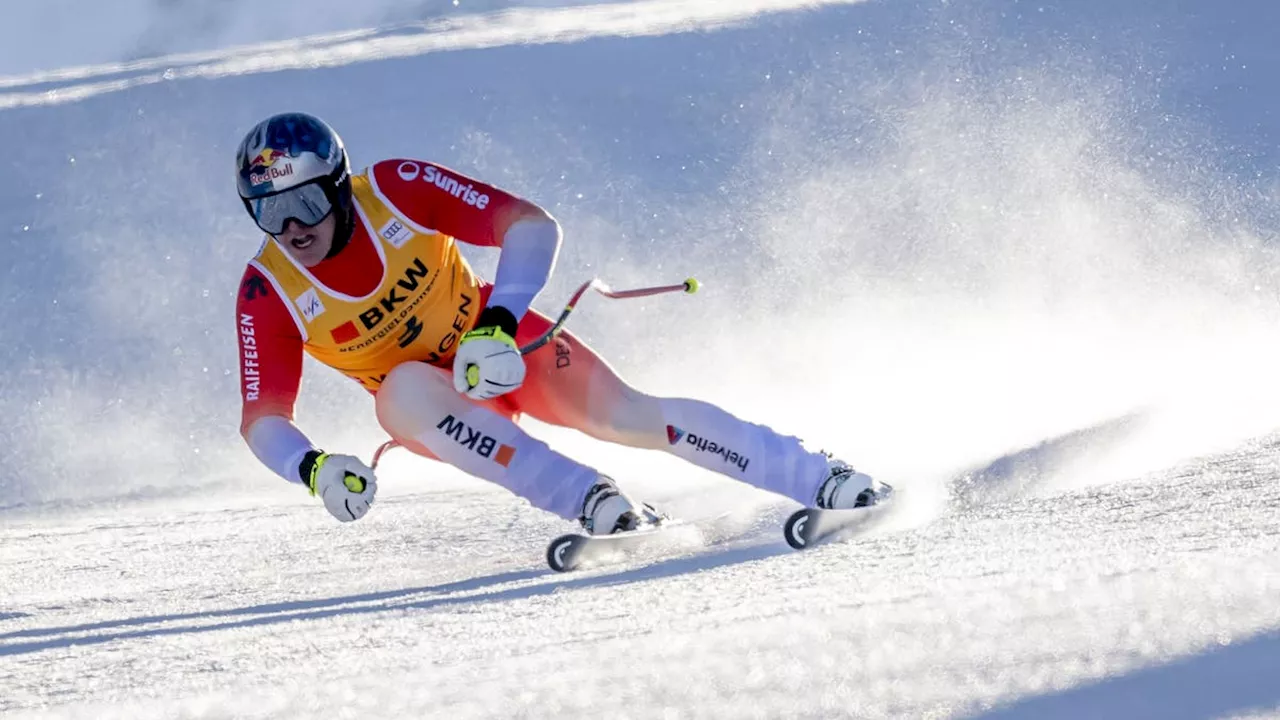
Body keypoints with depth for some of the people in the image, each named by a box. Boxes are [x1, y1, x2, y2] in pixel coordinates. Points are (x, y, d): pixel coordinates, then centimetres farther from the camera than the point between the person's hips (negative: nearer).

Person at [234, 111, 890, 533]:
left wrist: (497, 325, -39)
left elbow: (533, 226, -25)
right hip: (429, 397, 1)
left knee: (627, 415, -22)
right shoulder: (268, 293, -20)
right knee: (405, 389, -35)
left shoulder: (397, 190, -24)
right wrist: (314, 469, -39)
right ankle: (592, 502, -33)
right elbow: (262, 419, -17)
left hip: (499, 341, -1)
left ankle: (826, 481, -17)